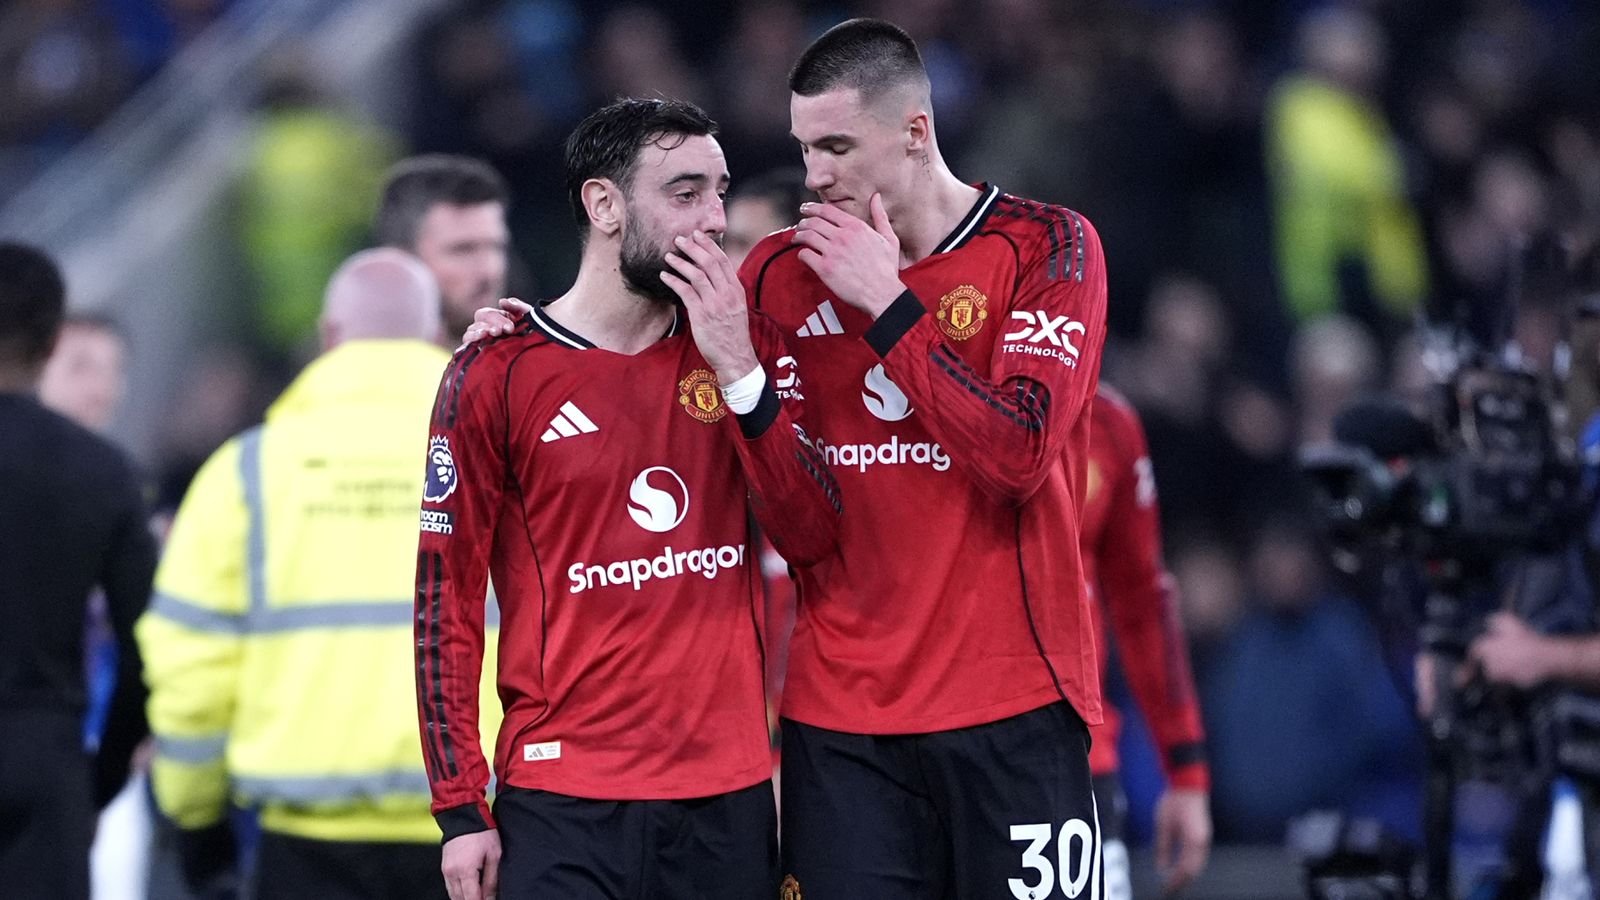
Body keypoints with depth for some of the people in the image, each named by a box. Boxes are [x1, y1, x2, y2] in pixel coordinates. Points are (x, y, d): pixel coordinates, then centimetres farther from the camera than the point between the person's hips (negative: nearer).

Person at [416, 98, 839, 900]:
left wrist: (737, 369, -9)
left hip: (729, 801, 3)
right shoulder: (496, 375, -2)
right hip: (563, 804, -3)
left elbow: (810, 537, 1)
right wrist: (459, 809, -6)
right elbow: (446, 595, -1)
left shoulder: (748, 348, 9)